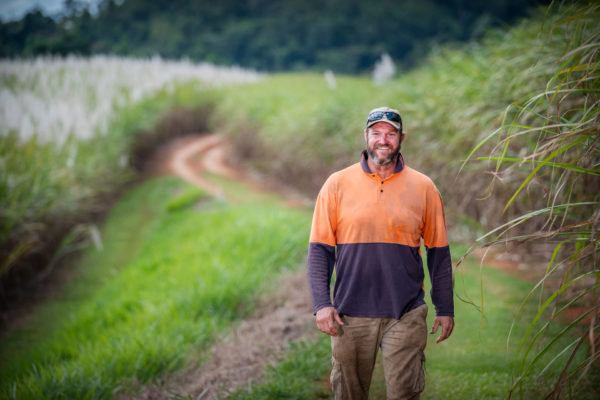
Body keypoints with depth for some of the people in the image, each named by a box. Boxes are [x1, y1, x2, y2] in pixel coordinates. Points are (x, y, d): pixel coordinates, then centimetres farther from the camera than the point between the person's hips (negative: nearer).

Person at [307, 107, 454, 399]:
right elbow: (319, 249, 3)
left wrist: (445, 309, 8)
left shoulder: (423, 188, 4)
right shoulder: (337, 185, 3)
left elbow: (438, 252, 9)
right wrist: (321, 304, -6)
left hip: (406, 315, 0)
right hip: (351, 315, 1)